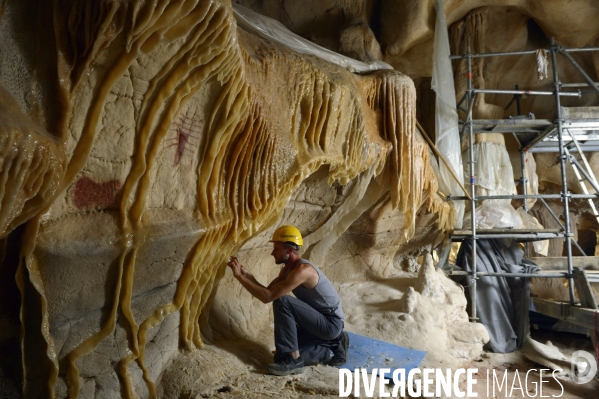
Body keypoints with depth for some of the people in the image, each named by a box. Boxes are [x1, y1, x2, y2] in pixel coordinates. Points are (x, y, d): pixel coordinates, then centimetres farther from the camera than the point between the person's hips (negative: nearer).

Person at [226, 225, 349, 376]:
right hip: (320, 321, 10)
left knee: (282, 302, -25)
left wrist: (239, 276, -26)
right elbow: (268, 290, 2)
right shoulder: (288, 268, 5)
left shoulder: (302, 270, -27)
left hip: (331, 323, -10)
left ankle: (292, 360, -17)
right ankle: (333, 343, 16)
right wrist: (246, 273, -9)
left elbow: (268, 297, -30)